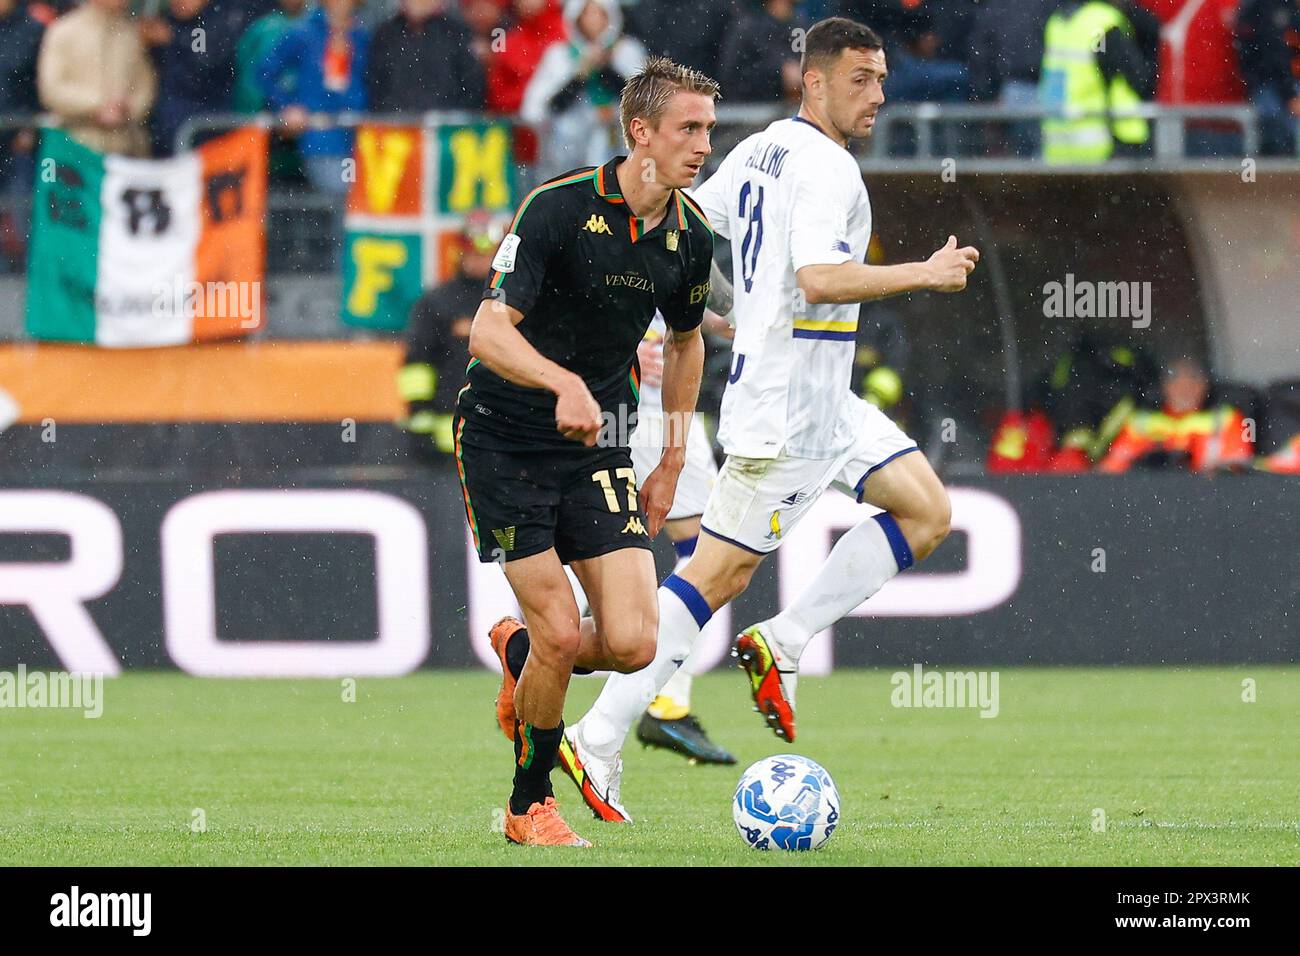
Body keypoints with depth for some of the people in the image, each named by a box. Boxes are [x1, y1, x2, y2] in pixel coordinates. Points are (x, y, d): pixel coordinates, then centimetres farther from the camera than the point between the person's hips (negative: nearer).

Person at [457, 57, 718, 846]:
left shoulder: (690, 235, 0)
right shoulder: (559, 208, -18)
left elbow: (686, 342, 19)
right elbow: (489, 332, -25)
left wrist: (673, 464, 18)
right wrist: (564, 383, -42)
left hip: (599, 448, 5)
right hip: (504, 442, -5)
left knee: (632, 642, -10)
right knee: (563, 634, -11)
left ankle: (521, 652, 24)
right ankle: (530, 806, 12)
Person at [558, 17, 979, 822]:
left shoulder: (759, 151, 11)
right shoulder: (825, 167, -17)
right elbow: (819, 277, -29)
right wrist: (928, 274, -20)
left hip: (825, 400, 10)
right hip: (788, 409, -10)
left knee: (927, 514, 8)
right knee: (720, 574, -7)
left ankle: (782, 643, 6)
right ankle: (599, 741, -5)